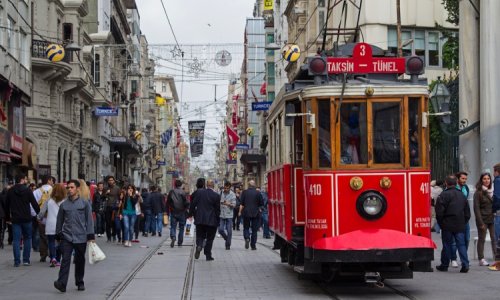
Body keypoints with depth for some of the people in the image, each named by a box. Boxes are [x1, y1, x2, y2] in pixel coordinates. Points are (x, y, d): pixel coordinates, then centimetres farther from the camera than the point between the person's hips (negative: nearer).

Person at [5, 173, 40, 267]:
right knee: (27, 239, 10)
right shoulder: (27, 190, -7)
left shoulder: (10, 191, 5)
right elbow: (34, 204, -9)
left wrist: (8, 217, 19)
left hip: (15, 219, 2)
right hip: (26, 219, -2)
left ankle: (17, 261, -1)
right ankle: (26, 260, 7)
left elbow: (7, 206, 11)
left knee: (16, 240, 3)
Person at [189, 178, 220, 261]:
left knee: (200, 236, 12)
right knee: (210, 238, 8)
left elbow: (193, 205, -1)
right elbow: (217, 209, -4)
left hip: (200, 219, 1)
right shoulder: (216, 196, -8)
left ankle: (199, 246, -18)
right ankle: (208, 255, 9)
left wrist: (192, 214, 12)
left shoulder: (198, 193, -3)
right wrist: (217, 219, 8)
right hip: (212, 220, -1)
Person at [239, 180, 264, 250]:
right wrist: (259, 210, 17)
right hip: (256, 213, 0)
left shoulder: (244, 192, -3)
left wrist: (240, 211, 3)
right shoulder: (258, 193, -3)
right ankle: (253, 245, 6)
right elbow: (262, 204, 0)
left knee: (246, 227, 13)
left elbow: (241, 204, -5)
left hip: (246, 213, 0)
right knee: (254, 230, 7)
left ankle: (247, 238, -15)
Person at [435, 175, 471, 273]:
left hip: (447, 225, -4)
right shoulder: (462, 195, 10)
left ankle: (444, 265, 13)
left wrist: (440, 223, 2)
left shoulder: (444, 195, -9)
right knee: (461, 244, 3)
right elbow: (467, 212, 15)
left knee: (447, 245, 5)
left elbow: (439, 212, -10)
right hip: (460, 226, 4)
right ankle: (465, 265, -7)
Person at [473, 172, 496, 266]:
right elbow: (476, 208, -8)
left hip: (493, 219, 4)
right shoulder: (478, 193, -4)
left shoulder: (493, 191, 10)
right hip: (483, 219, -4)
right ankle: (481, 259, 7)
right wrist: (480, 222, -13)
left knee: (495, 238, -3)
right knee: (481, 239, 2)